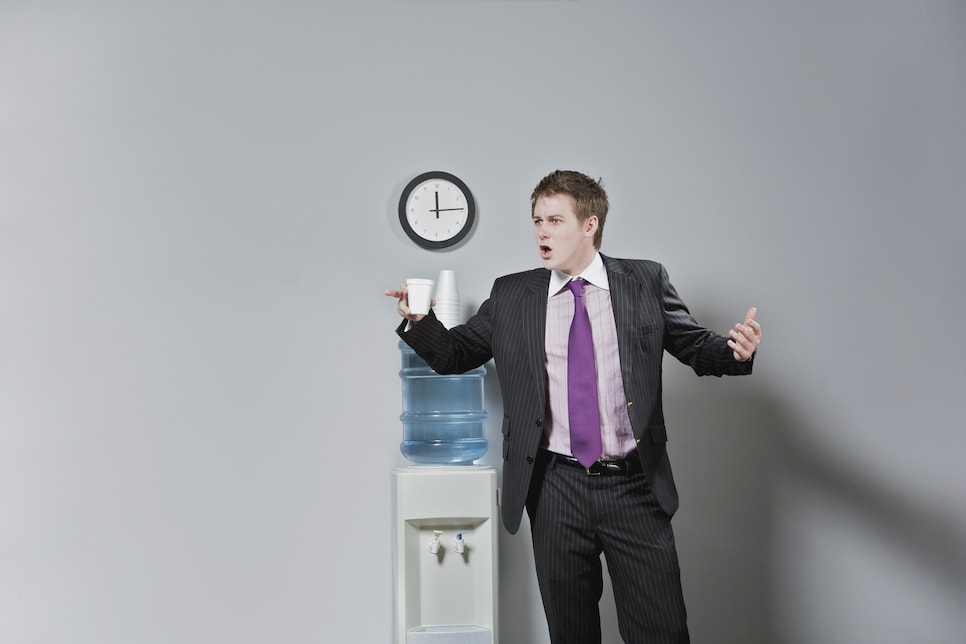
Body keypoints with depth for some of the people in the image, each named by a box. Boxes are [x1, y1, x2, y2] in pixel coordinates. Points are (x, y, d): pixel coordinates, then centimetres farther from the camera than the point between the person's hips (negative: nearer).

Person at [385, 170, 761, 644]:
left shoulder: (646, 281, 3)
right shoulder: (510, 295, 5)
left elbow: (696, 347, 9)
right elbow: (454, 356, 11)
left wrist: (736, 351, -12)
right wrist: (419, 321, -7)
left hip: (635, 486, -1)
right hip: (555, 491, 1)